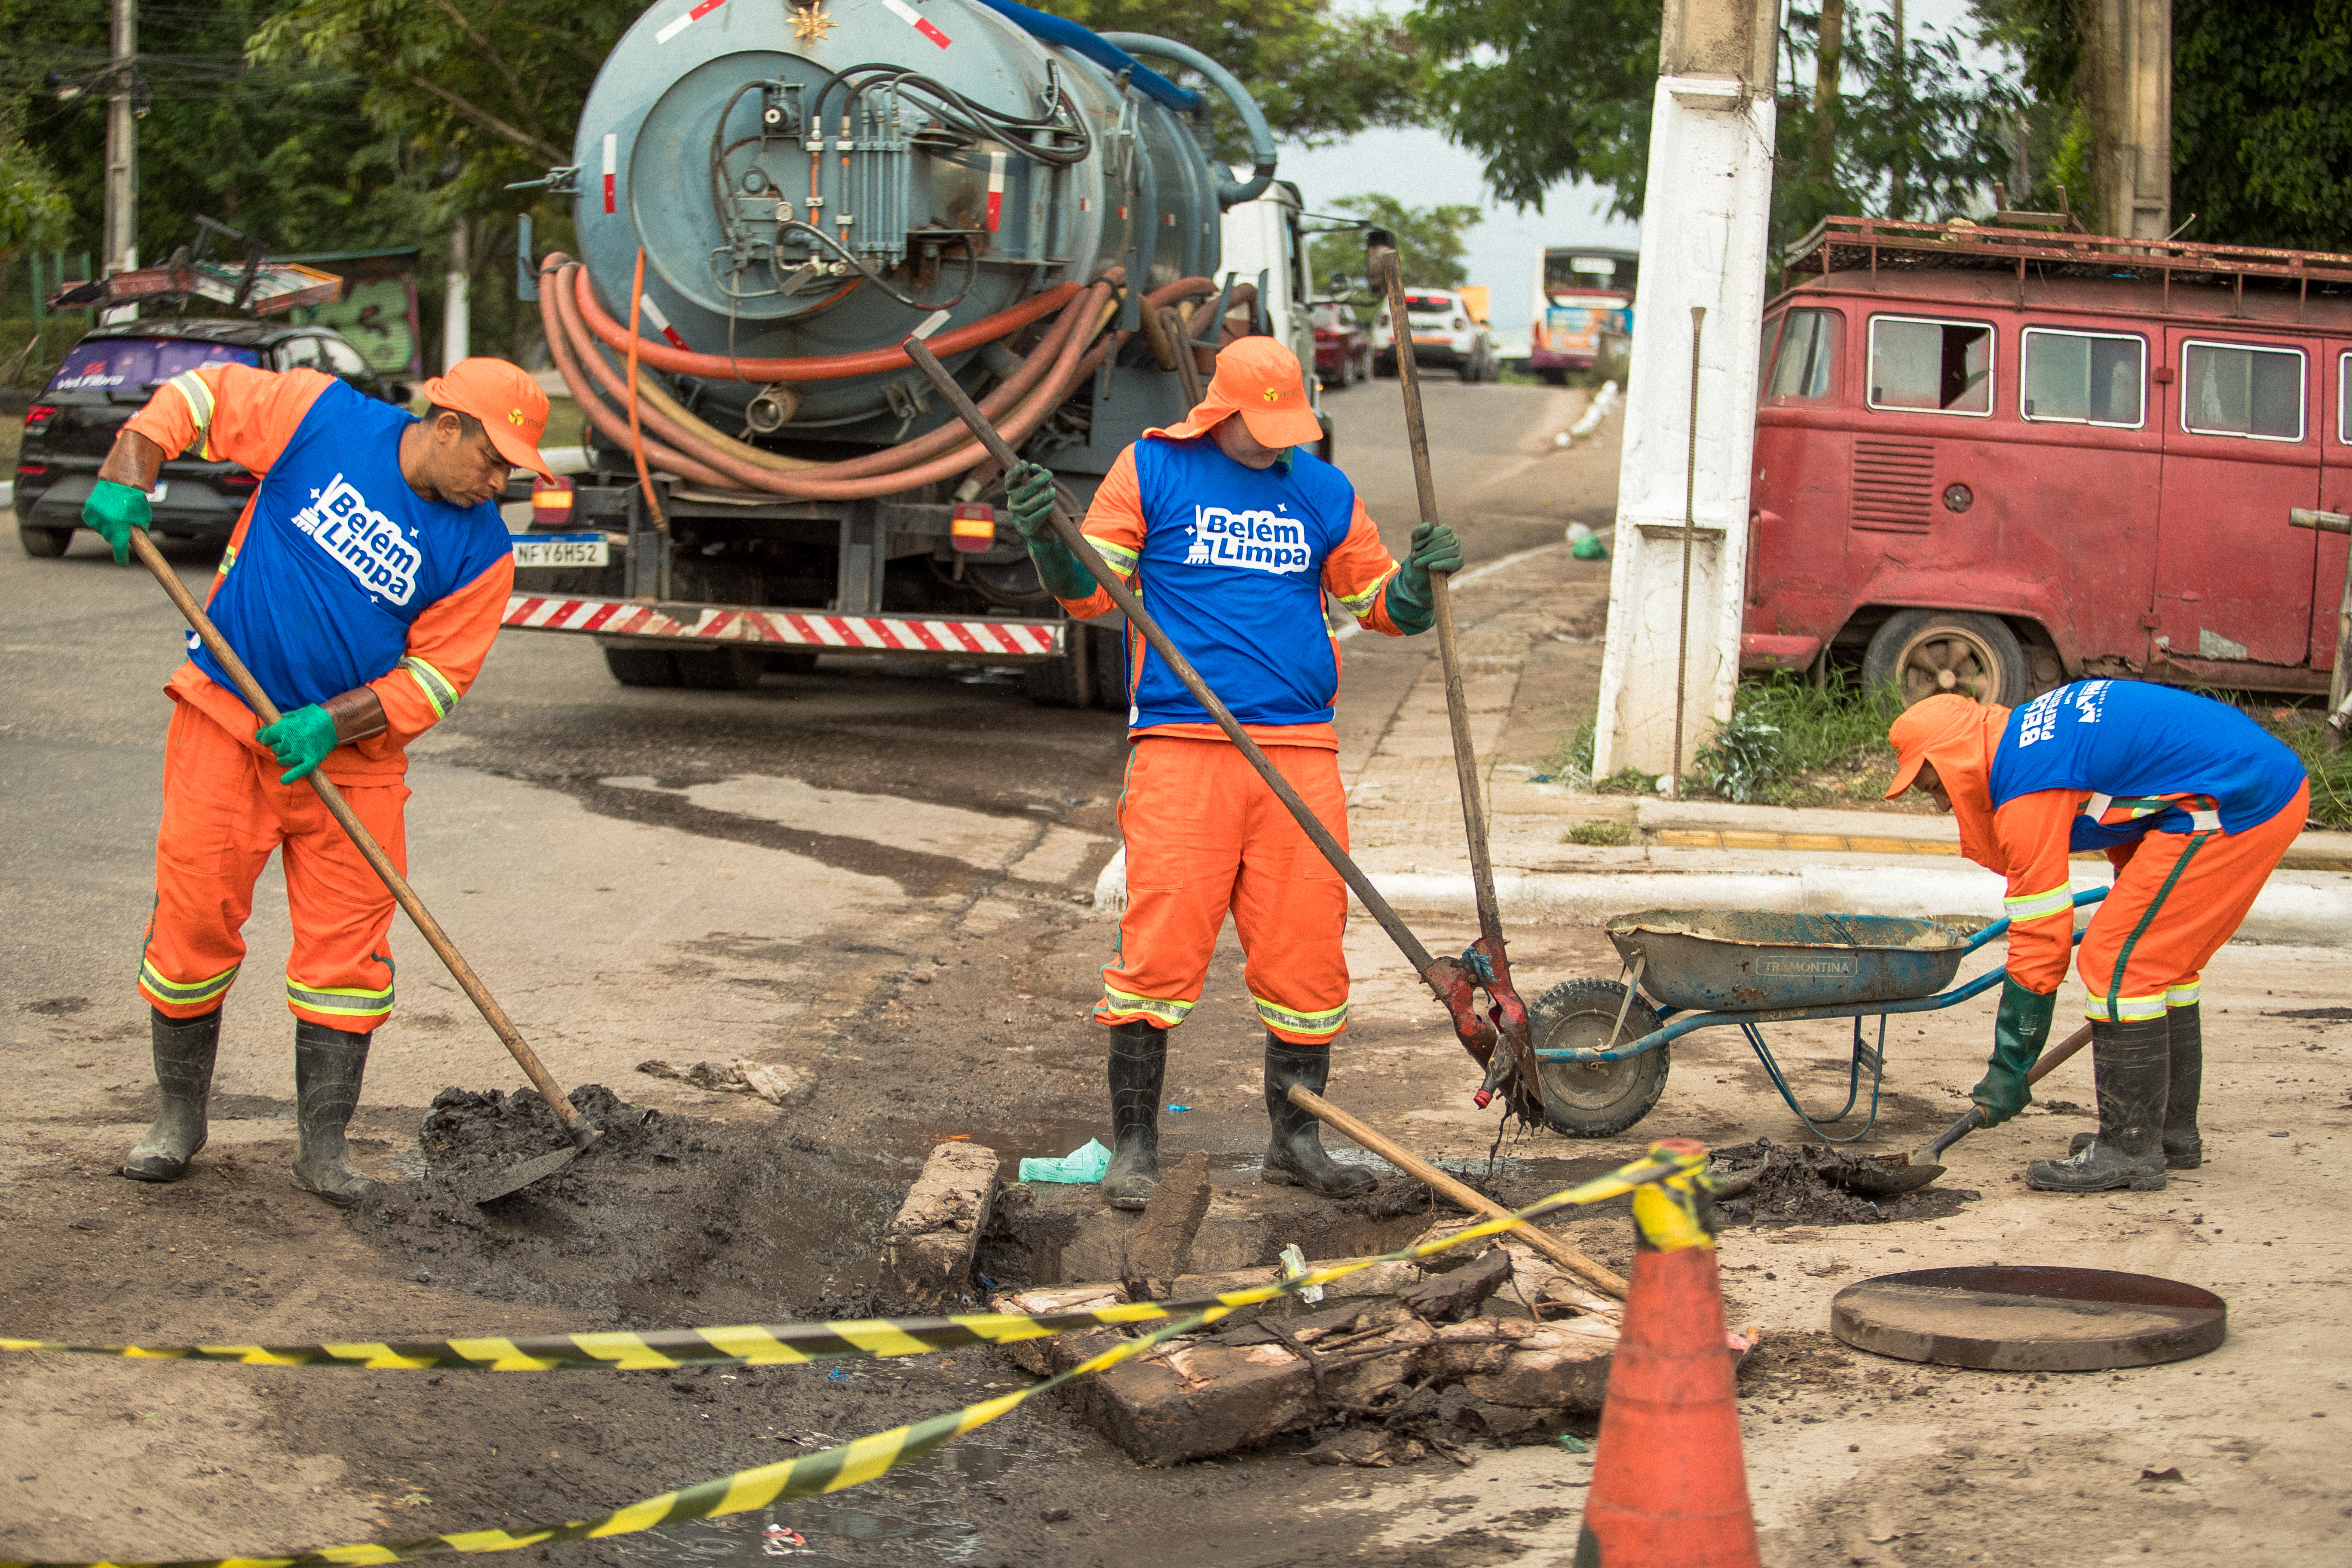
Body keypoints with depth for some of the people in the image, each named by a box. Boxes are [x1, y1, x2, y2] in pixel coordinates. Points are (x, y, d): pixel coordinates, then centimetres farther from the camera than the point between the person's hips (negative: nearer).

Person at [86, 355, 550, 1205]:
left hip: (350, 754, 1)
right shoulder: (323, 418, -7)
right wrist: (127, 479, -12)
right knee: (192, 920, 1)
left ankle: (323, 1146, 9)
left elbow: (436, 677, -7)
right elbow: (201, 394, 2)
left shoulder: (481, 550, -5)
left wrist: (331, 724, -20)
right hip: (226, 724, -1)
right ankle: (179, 1118, 19)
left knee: (348, 943, -2)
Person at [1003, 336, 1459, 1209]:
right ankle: (1134, 1144, 4)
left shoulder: (1323, 492, 14)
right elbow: (1089, 592, 4)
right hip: (1180, 746, -3)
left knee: (1307, 954, 4)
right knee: (1160, 946, -8)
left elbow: (1382, 607, 19)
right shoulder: (1152, 471, 5)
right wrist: (1045, 536, -15)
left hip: (1300, 751, 3)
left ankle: (1295, 1140, 18)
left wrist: (1419, 580, -1)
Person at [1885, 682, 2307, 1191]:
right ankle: (2172, 1133, 27)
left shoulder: (2026, 793, -14)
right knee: (2162, 958, 19)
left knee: (2118, 962, -7)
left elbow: (2040, 941, -12)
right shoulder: (2027, 731, 14)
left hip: (2234, 805, -11)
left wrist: (2008, 1071, -4)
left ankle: (2131, 1150, -1)